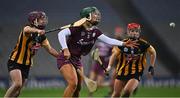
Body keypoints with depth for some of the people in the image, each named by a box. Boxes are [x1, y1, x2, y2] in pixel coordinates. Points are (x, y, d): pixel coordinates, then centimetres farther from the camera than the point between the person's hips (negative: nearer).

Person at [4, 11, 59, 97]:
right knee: (17, 84, -27)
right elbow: (26, 30, -42)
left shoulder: (42, 37, 5)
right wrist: (38, 31, -64)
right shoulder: (28, 28, -17)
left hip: (26, 64, 7)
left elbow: (50, 49, 10)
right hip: (15, 61, -7)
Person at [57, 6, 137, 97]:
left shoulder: (95, 31, 2)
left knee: (78, 88, 9)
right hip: (65, 59, -8)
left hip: (77, 60, 8)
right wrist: (65, 49, -42)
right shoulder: (77, 28, -19)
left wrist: (123, 43, -16)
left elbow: (108, 40, -4)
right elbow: (61, 34, -30)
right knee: (73, 83, -24)